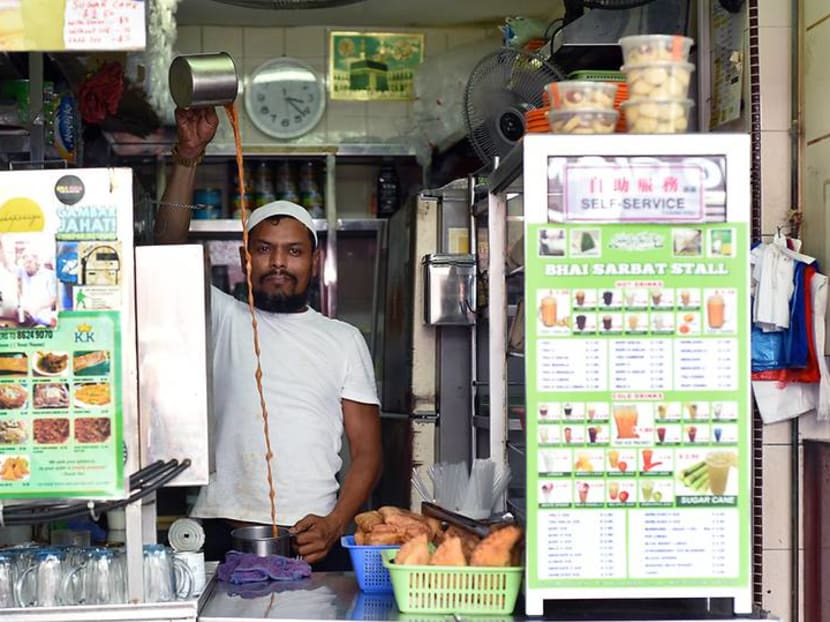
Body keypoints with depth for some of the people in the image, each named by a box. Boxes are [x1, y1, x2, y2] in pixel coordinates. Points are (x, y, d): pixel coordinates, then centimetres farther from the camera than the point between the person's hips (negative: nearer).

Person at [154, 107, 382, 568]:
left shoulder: (344, 339, 15)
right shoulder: (223, 319, 13)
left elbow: (367, 452, 11)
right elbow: (170, 252, -3)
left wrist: (334, 525, -7)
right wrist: (187, 156, -14)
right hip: (222, 530, 0)